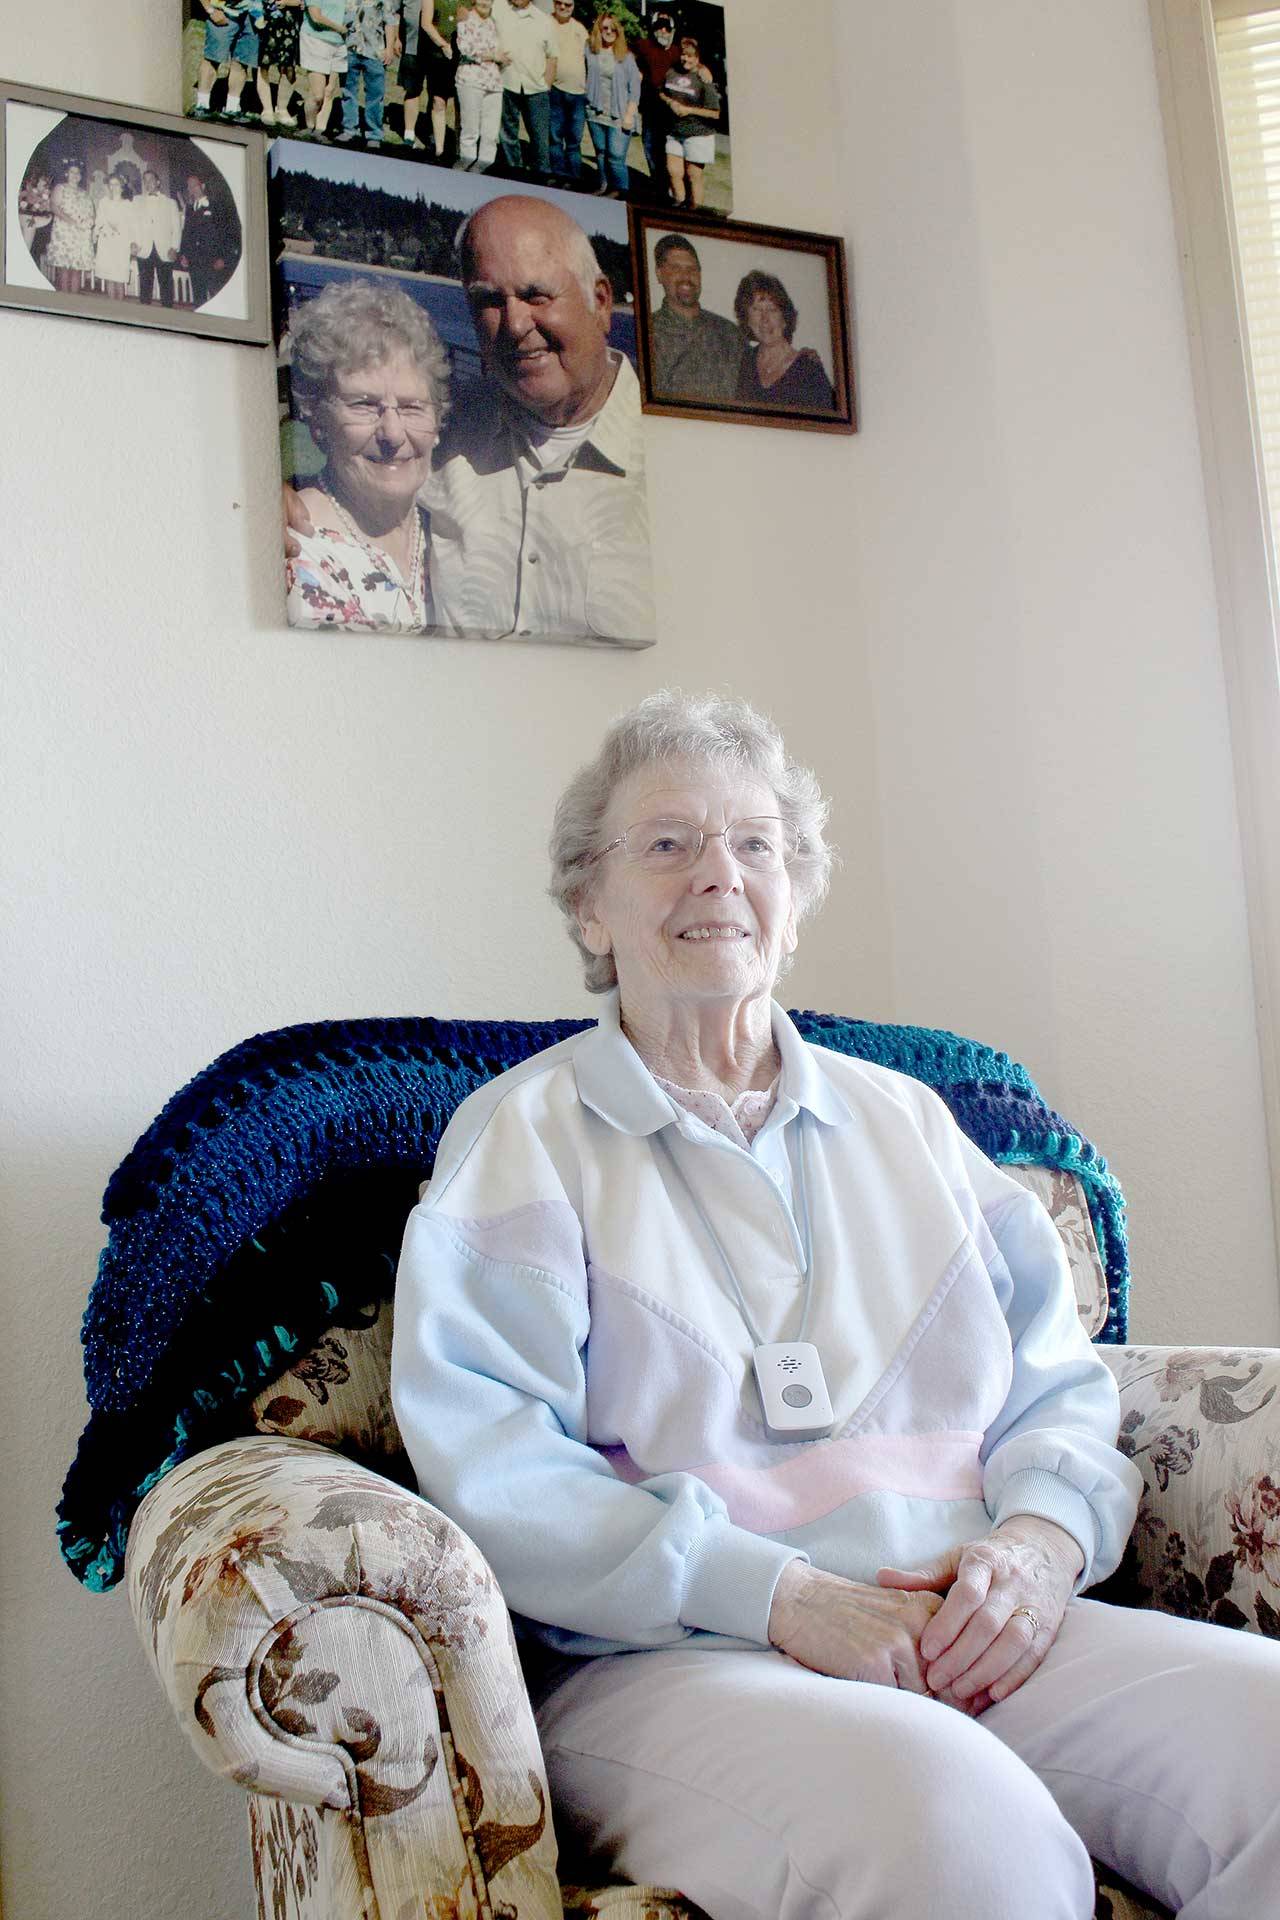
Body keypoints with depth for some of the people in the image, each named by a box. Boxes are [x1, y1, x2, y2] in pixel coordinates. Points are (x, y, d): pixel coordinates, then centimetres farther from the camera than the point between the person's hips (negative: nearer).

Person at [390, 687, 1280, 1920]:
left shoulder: (906, 1121, 20)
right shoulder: (520, 1137, 5)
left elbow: (1059, 1388, 17)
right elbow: (493, 1468, -7)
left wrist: (1041, 1536, -7)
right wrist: (782, 1596, -17)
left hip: (972, 1634, 5)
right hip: (663, 1662, -5)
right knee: (955, 1821, -36)